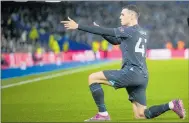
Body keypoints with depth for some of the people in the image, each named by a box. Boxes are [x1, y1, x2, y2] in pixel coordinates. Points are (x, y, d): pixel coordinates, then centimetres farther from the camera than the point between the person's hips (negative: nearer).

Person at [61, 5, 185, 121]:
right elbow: (115, 41, 30)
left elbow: (104, 31, -8)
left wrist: (78, 26, -6)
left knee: (93, 78, -3)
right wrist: (101, 31, 17)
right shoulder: (142, 33, 21)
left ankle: (103, 114, -6)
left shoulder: (129, 30, -5)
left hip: (131, 72, -9)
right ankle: (172, 105, -2)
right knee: (140, 115, 10)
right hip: (142, 76, 9)